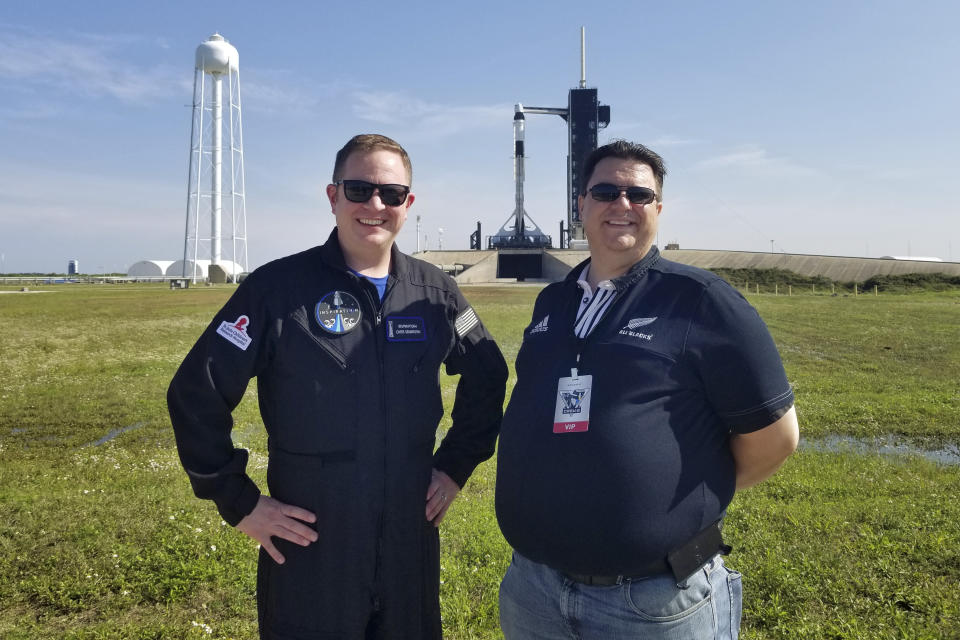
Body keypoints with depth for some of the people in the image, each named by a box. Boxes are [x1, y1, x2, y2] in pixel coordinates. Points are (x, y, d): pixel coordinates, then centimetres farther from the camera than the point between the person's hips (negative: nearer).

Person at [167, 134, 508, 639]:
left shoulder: (433, 291, 0)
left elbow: (487, 377, 13)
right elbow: (196, 394, -9)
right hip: (309, 549, -3)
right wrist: (239, 502, -9)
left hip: (411, 541, 4)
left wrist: (456, 465, 7)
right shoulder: (278, 287, -11)